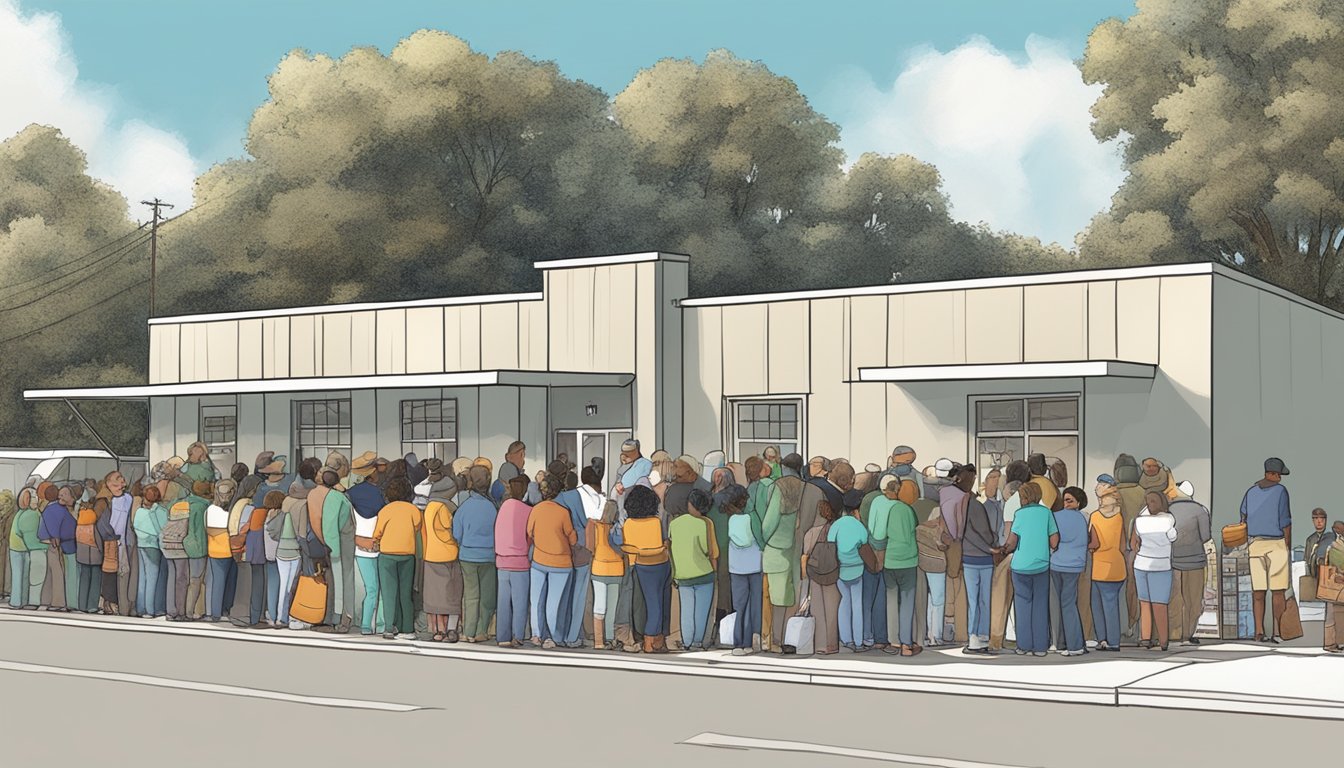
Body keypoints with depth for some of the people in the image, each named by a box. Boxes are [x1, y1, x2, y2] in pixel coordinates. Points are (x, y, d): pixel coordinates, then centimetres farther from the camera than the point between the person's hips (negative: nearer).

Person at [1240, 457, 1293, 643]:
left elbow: (1243, 519, 5)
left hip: (1255, 544, 4)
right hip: (1276, 543, -4)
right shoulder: (1280, 491, -8)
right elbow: (1285, 521, -9)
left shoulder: (1251, 492, 6)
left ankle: (1259, 632, 2)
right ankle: (1278, 632, -2)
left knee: (1258, 590, 4)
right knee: (1279, 591, 1)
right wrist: (1287, 546, -1)